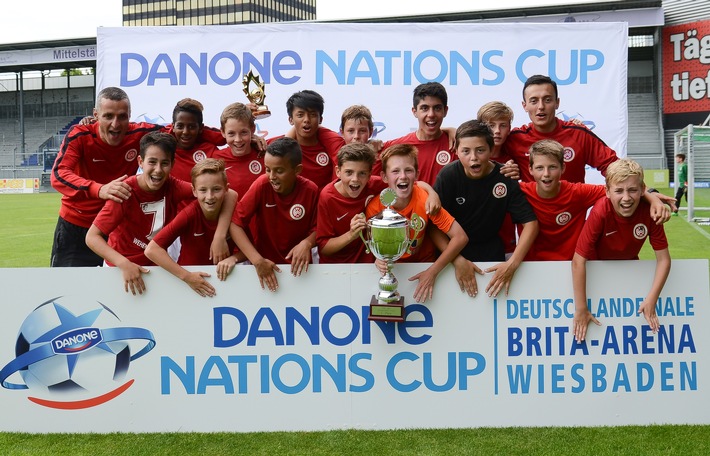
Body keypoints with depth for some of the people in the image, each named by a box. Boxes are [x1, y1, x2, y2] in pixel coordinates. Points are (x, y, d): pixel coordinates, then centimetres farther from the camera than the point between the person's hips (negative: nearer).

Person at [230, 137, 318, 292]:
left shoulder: (311, 190, -11)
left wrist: (307, 243, -21)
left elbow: (316, 228, 0)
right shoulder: (262, 185, -14)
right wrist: (258, 260, -24)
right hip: (265, 264, -1)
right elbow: (236, 224, -15)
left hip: (297, 266, 1)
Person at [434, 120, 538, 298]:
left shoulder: (505, 178, -11)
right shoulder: (449, 175, -13)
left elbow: (530, 223, -11)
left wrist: (512, 263, -23)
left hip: (490, 253, 1)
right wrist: (458, 260, -24)